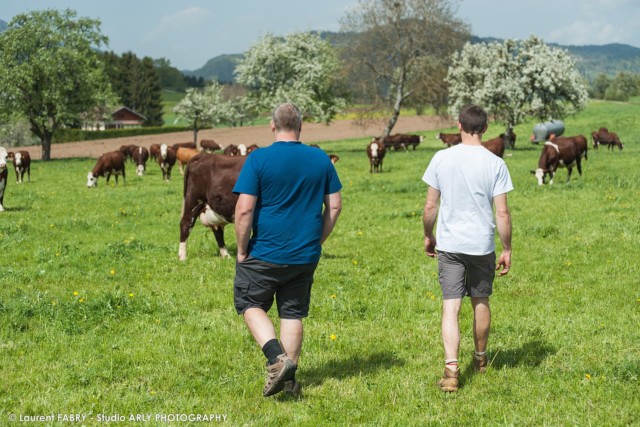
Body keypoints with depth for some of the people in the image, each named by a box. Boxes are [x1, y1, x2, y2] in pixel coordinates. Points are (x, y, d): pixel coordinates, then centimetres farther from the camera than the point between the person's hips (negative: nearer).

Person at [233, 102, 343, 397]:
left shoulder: (259, 159, -11)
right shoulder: (321, 159, 1)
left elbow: (244, 209, -15)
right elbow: (334, 205, 6)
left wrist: (242, 250, -4)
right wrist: (317, 241, 14)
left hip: (265, 253, -4)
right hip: (305, 256, 4)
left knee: (250, 304, 13)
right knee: (293, 314, 13)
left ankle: (277, 359, -5)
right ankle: (288, 379, 15)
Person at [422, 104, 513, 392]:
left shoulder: (442, 159, -3)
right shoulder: (495, 164, -6)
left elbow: (430, 206, 1)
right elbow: (502, 213, -7)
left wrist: (428, 236, 17)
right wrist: (507, 250, 3)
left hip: (449, 244, 0)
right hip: (482, 245, 1)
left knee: (451, 307, -2)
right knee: (481, 303, 18)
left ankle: (451, 369, -17)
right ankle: (480, 359, 37)